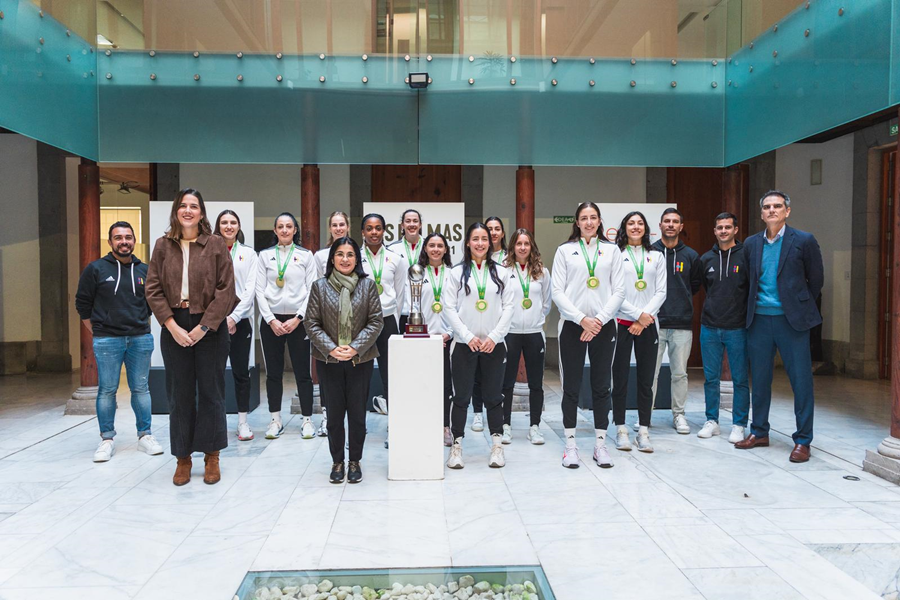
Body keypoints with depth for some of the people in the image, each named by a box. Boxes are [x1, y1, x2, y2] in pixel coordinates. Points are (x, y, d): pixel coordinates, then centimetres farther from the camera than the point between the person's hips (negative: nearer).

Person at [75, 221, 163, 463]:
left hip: (141, 339, 2)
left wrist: (141, 325, 12)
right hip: (107, 341, -2)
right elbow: (82, 304, 5)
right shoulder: (96, 269, 0)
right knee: (107, 391, 3)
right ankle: (107, 439, 14)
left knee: (141, 389, 7)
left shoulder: (144, 270, 7)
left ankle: (145, 436, 15)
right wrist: (99, 332, 4)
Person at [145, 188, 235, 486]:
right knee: (179, 394, 8)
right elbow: (153, 289, 2)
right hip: (174, 327, 2)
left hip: (210, 326, -2)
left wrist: (203, 327, -11)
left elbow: (226, 289, -6)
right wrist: (172, 325, -9)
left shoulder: (216, 244, -1)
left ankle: (212, 456, 18)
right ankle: (183, 458, 20)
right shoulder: (163, 246, 5)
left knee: (211, 392, 5)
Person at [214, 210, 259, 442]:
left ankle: (243, 422, 11)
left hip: (240, 320, 0)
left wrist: (234, 316, -9)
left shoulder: (248, 253, 8)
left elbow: (250, 289, 1)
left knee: (241, 372, 4)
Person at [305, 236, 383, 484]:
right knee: (335, 412, 7)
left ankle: (355, 461, 22)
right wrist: (331, 348, -12)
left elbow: (376, 321, -2)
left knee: (357, 412, 6)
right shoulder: (319, 286, 1)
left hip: (360, 359, 0)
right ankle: (337, 461, 23)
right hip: (329, 360, 0)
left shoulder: (368, 284, 0)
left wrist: (356, 347, -12)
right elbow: (312, 323, 0)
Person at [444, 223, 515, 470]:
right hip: (464, 344, -1)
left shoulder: (501, 272, 6)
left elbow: (508, 307, 2)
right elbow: (449, 308, -2)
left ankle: (496, 445, 18)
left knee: (494, 396, 8)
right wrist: (468, 336, -11)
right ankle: (456, 445, 13)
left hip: (493, 343, 1)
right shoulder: (457, 272, 3)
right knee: (461, 396, 4)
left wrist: (494, 336, -8)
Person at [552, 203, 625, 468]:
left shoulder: (612, 251, 8)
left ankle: (600, 444, 16)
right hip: (572, 325, -1)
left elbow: (618, 291, 3)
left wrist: (599, 319, -9)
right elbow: (557, 291, -2)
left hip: (603, 325, 1)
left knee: (601, 386, 7)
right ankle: (570, 445, 12)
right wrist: (582, 319, -11)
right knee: (571, 387, 3)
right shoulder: (565, 250, 5)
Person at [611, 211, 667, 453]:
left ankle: (643, 431, 12)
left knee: (646, 379, 5)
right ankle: (621, 429, 10)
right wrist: (637, 314, -9)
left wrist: (645, 316, -7)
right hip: (621, 323, -2)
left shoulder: (656, 257, 13)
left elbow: (661, 292, 6)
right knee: (620, 378, 1)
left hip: (648, 324, 3)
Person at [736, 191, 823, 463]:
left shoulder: (804, 241, -3)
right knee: (759, 379, 11)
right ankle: (759, 432, 24)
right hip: (759, 319, 4)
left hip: (791, 320, -3)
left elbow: (816, 279, 5)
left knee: (801, 380, 0)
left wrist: (800, 308, 9)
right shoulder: (751, 244, 8)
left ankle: (802, 441, 10)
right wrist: (753, 309, 13)